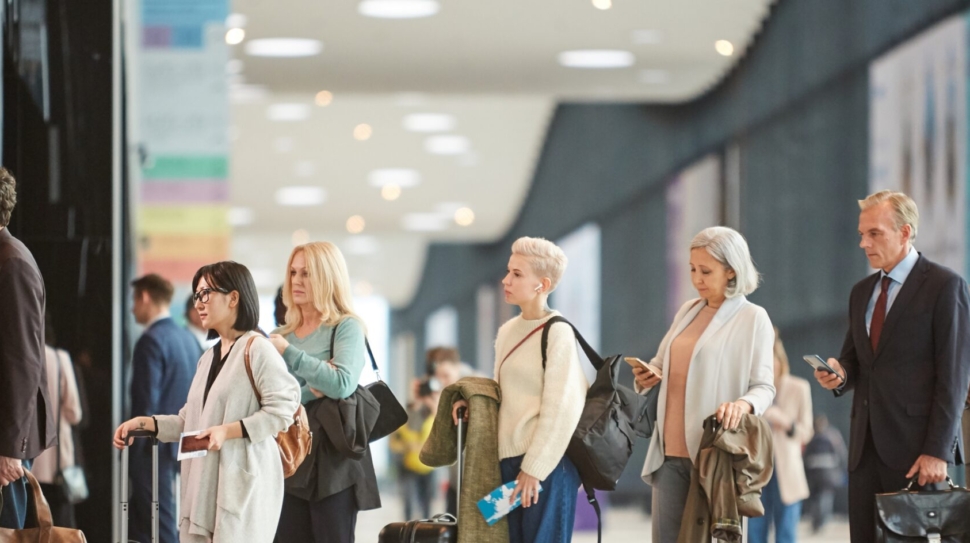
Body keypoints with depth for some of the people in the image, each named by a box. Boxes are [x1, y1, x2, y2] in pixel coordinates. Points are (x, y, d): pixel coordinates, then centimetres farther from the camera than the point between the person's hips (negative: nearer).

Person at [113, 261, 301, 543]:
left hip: (242, 482, -8)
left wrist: (229, 431, -20)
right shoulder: (208, 358, 19)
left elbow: (282, 409, -14)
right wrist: (144, 423, 7)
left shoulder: (257, 349, -7)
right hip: (204, 484, 8)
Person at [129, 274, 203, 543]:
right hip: (183, 446, 9)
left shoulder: (151, 341, -14)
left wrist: (133, 450, -15)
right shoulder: (189, 338, 11)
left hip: (156, 447, -9)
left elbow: (146, 402, -18)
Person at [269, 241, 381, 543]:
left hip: (333, 461, -5)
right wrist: (307, 391, -15)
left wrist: (290, 353, -13)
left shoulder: (346, 327, -1)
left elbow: (343, 384, -19)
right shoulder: (280, 335, 13)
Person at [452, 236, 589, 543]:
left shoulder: (557, 333, -10)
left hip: (546, 463, -8)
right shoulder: (507, 332, 14)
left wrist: (534, 468, -15)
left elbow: (560, 409, -14)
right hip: (510, 458, 8)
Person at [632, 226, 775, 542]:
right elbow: (662, 364, 25)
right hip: (670, 453, 6)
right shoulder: (688, 311, 15)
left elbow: (764, 386, -7)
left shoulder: (753, 319, -3)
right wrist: (646, 377, 2)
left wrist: (743, 404, -29)